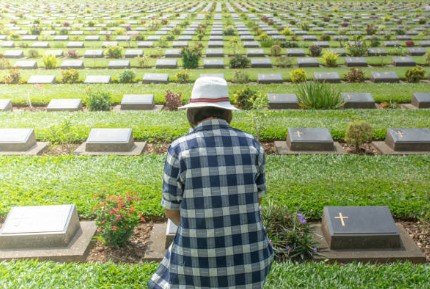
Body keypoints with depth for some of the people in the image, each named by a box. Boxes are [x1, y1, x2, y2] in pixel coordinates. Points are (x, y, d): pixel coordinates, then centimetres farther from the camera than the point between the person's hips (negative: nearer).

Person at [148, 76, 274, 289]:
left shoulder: (179, 149, -12)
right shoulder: (252, 145, -4)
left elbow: (171, 210, -3)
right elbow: (257, 198, 7)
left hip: (199, 254, -2)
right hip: (246, 250, 3)